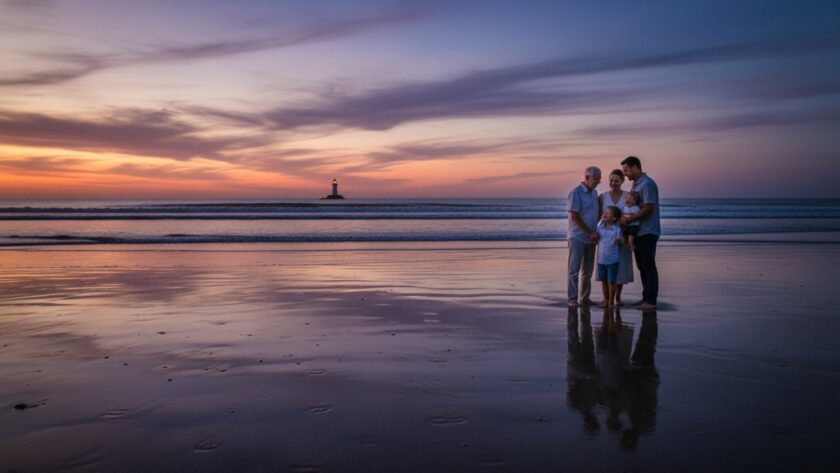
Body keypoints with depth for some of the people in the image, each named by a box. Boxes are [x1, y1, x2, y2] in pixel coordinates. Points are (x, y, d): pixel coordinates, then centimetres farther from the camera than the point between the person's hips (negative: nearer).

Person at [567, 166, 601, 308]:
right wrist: (590, 232, -14)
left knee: (587, 271, 10)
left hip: (590, 238, 7)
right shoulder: (576, 192, -10)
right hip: (577, 237, -7)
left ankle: (584, 298, 18)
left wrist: (596, 232, 5)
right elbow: (574, 216, -15)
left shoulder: (594, 193, 13)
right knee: (574, 270, -5)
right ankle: (572, 299, -2)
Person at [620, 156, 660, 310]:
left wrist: (629, 220, -18)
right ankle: (646, 297, 18)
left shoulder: (647, 184, -13)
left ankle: (651, 300, -2)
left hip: (647, 232, -9)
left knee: (648, 266, -6)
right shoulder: (635, 184, 17)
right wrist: (625, 217, 3)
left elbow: (648, 209, -20)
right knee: (642, 266, 11)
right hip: (638, 232, 9)